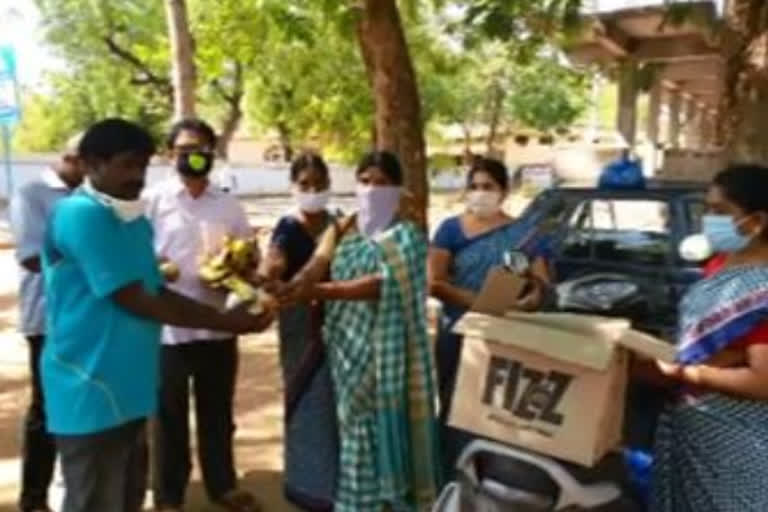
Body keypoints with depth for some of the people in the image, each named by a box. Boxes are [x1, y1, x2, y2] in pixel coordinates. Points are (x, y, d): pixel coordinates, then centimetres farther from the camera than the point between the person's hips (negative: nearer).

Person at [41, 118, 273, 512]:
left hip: (127, 387, 9)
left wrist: (226, 315, -2)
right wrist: (225, 322, -14)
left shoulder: (136, 221, 11)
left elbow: (158, 293, 13)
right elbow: (132, 300, -19)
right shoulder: (80, 214, -17)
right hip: (90, 391, -8)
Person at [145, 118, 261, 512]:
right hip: (168, 327, -3)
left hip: (218, 326, 3)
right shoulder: (153, 201, -1)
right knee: (170, 415, 10)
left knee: (218, 411, 16)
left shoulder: (229, 205, 8)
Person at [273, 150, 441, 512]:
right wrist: (284, 290, -30)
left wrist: (317, 290, -28)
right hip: (350, 348, 3)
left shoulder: (406, 236, -5)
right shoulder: (342, 230, 8)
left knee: (387, 424, 2)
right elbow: (315, 266, -8)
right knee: (356, 425, 10)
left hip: (387, 351, -3)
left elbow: (383, 284, -20)